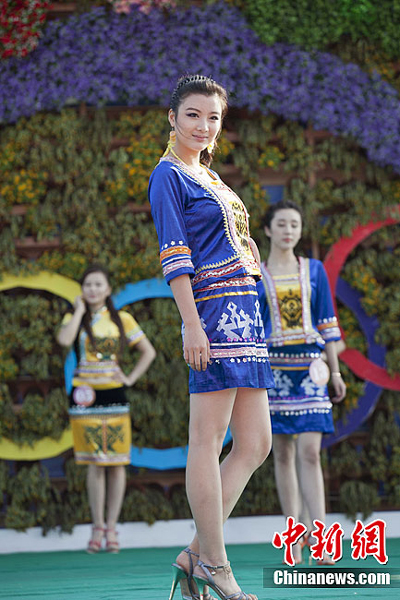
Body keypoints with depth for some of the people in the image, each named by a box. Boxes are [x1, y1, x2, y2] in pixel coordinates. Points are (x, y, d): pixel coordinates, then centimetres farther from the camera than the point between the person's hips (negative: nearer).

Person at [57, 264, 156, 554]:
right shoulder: (75, 319, 7)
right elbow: (64, 339, -16)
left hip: (114, 398, 1)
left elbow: (148, 351, 12)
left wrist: (131, 378, 1)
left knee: (116, 464, -1)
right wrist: (80, 311, -6)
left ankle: (111, 528, 5)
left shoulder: (122, 320, 8)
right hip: (85, 397, -1)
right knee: (95, 464, -2)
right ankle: (97, 527, 5)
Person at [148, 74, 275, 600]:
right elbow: (174, 256, -11)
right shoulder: (168, 175, -2)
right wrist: (192, 324, -19)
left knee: (255, 445, 5)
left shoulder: (208, 176, 24)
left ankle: (195, 556, 7)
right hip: (215, 311, -9)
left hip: (244, 314, 9)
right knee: (208, 440, -7)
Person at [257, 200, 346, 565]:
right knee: (283, 454, 1)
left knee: (310, 452, -11)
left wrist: (335, 370, 9)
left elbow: (327, 323, 12)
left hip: (309, 369, 0)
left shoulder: (314, 270, 11)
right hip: (272, 367, 0)